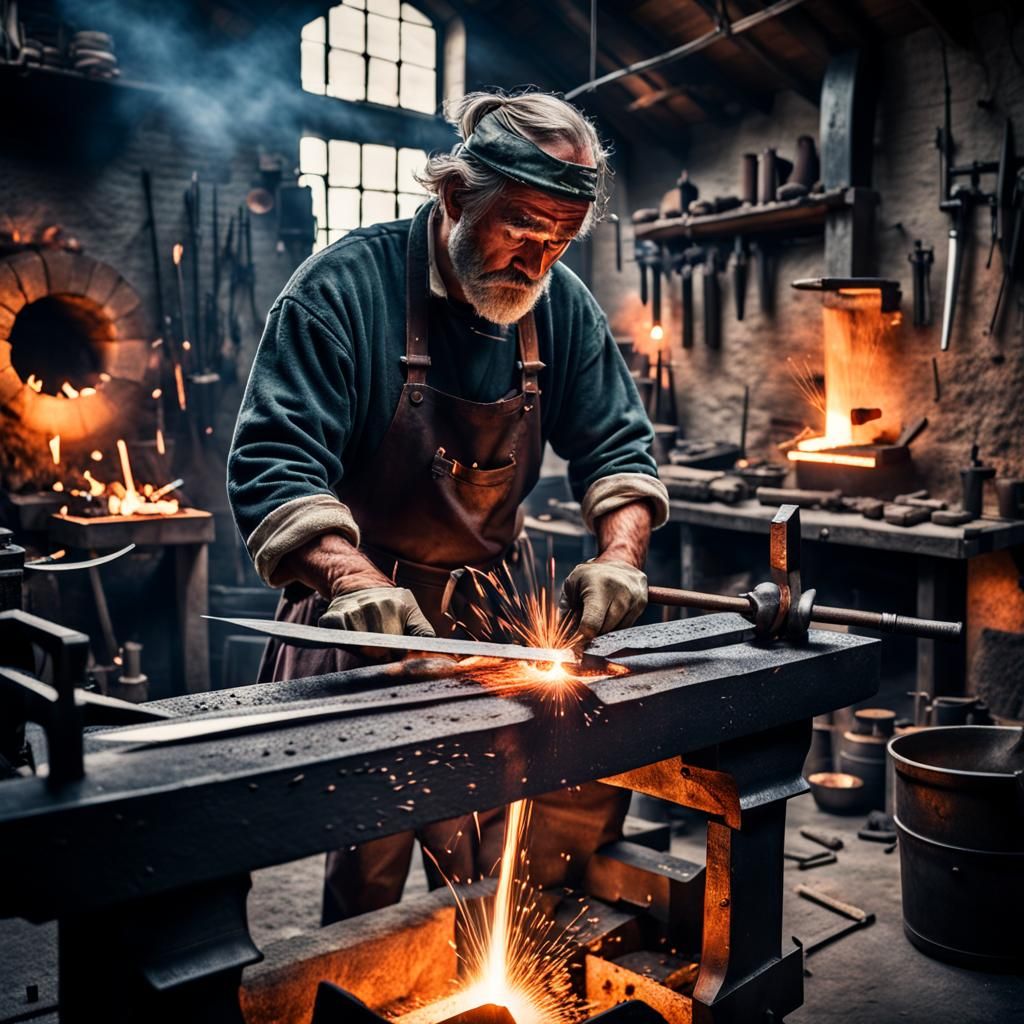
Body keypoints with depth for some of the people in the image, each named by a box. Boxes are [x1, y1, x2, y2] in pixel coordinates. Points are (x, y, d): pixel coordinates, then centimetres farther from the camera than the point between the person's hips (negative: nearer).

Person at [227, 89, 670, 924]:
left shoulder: (563, 307, 4)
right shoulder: (347, 287, -13)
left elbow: (617, 447, 7)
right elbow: (271, 463, -20)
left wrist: (620, 556, -13)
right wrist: (355, 581, -37)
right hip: (365, 623, -4)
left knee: (594, 777, -12)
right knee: (376, 859, -20)